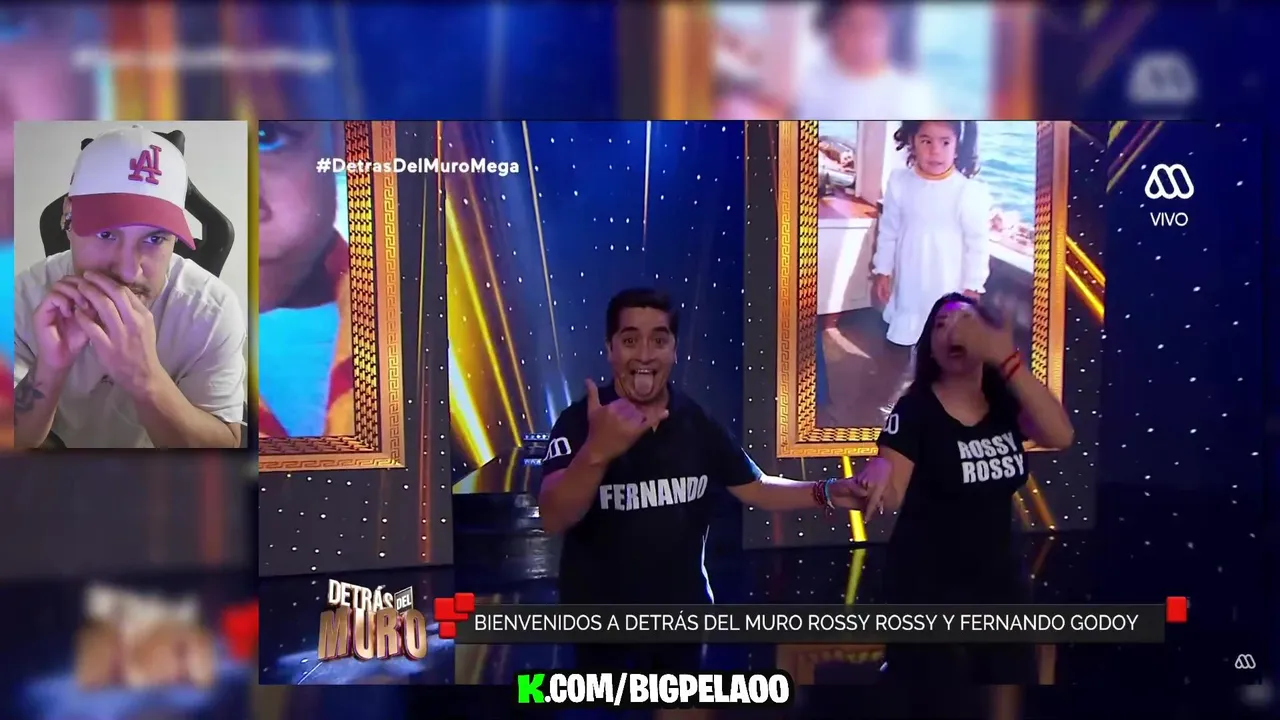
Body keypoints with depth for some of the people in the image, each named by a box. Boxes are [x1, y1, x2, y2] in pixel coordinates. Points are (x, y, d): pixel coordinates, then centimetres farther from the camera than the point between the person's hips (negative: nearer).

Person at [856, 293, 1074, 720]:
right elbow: (891, 493, -21)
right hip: (927, 585, -5)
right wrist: (876, 478, -46)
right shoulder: (916, 408, -11)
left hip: (997, 577, 5)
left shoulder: (1005, 401, 2)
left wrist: (1007, 359, -26)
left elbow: (1060, 436, -18)